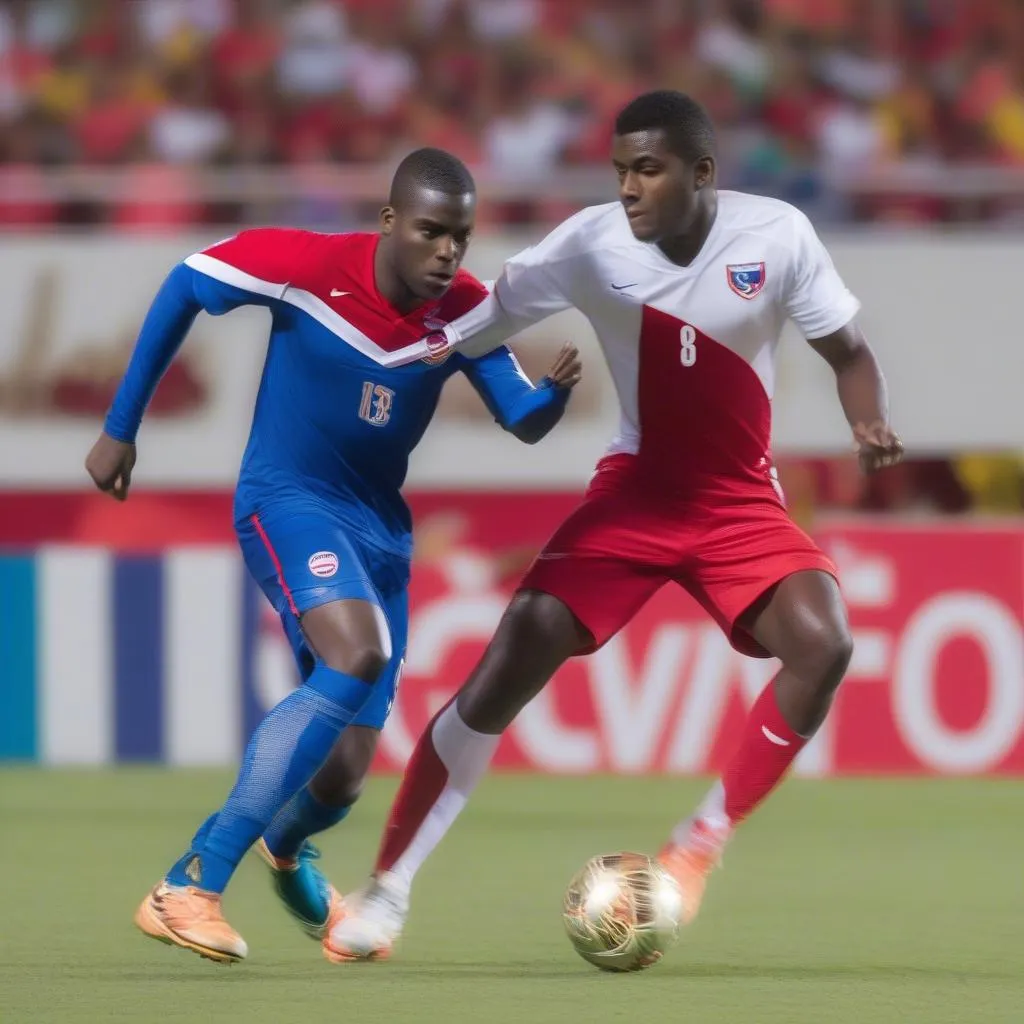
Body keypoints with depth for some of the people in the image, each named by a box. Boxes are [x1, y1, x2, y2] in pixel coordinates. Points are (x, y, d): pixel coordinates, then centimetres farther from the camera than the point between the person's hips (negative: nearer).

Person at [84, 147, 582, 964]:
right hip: (289, 501, -5)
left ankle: (285, 849, 45)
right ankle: (191, 887, -32)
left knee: (340, 780, 2)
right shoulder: (307, 265, -18)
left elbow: (522, 421, -5)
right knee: (358, 657, -35)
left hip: (380, 528, 5)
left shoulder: (466, 310, -7)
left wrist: (556, 391, -30)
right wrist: (121, 428, -2)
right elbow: (184, 288, -4)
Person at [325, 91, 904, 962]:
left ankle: (701, 845, -6)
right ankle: (386, 891, -8)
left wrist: (872, 424, -21)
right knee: (515, 657, -17)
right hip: (636, 490, -1)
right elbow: (472, 329, -9)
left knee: (823, 643, -26)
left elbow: (847, 351, -1)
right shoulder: (592, 243, -14)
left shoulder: (777, 236, -13)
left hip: (742, 503, 1)